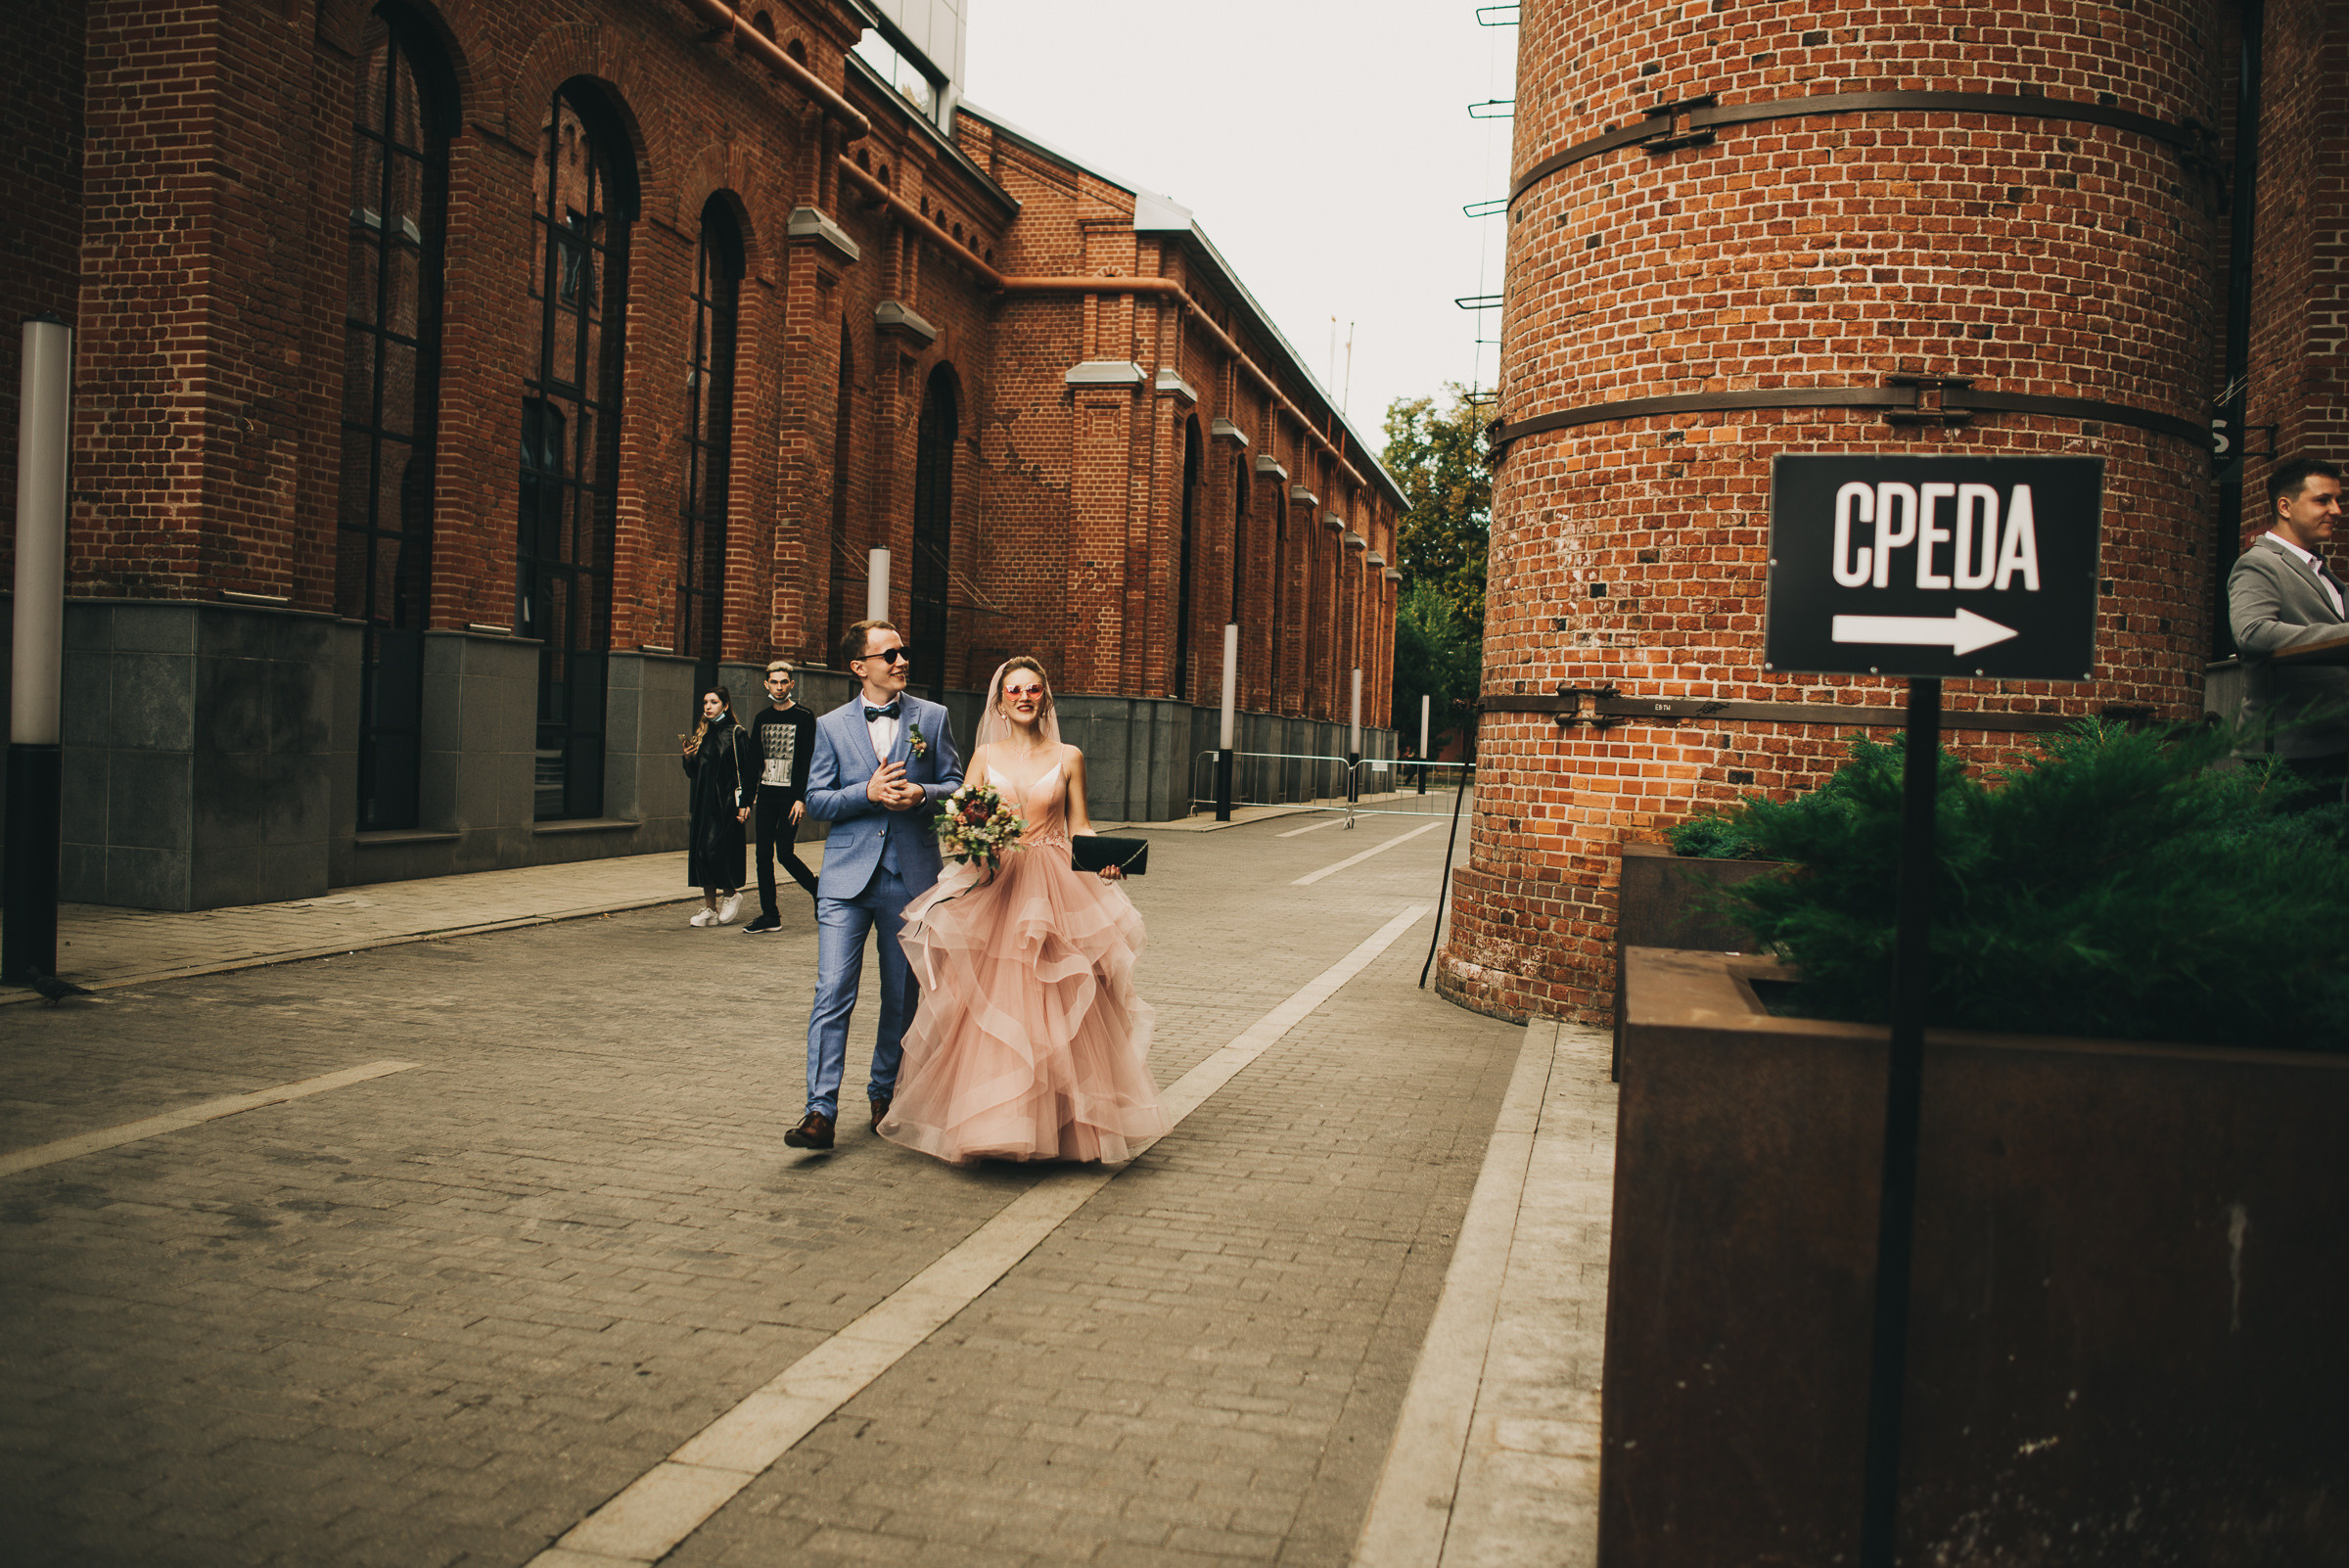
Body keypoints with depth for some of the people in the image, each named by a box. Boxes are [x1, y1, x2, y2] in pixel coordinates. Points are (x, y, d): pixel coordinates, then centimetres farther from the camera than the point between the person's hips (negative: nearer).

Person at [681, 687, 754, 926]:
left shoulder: (735, 734, -4)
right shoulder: (701, 733, 14)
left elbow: (744, 770, -7)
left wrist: (743, 803, -12)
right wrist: (688, 758, -1)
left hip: (725, 803, -6)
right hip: (703, 802, 6)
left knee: (715, 850, -12)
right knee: (701, 852, 2)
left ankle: (731, 893, 13)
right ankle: (710, 908, 8)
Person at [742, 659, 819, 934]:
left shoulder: (804, 717, -3)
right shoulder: (762, 718, 13)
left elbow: (808, 761, -7)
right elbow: (753, 760, 15)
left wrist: (801, 798, -16)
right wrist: (747, 798, 9)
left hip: (790, 795, -5)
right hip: (766, 795, 5)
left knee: (785, 852, -10)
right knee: (763, 855, 2)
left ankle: (819, 892, 14)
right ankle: (769, 915, 7)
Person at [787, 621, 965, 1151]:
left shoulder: (932, 718, 6)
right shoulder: (832, 726, 5)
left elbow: (956, 786, 7)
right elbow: (816, 800, 3)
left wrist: (921, 794, -14)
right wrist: (868, 793, -14)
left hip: (911, 875, 1)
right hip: (847, 876, -1)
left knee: (902, 996, 10)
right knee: (833, 992, -10)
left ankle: (884, 1094, 27)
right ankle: (821, 1111, -10)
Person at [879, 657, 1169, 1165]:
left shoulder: (1067, 758, 6)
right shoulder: (984, 756, 9)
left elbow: (1080, 827, 7)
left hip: (1054, 890, -1)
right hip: (993, 887, 1)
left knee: (1051, 1007, -1)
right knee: (989, 1009, -2)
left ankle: (1056, 1121, 10)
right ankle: (990, 1121, 8)